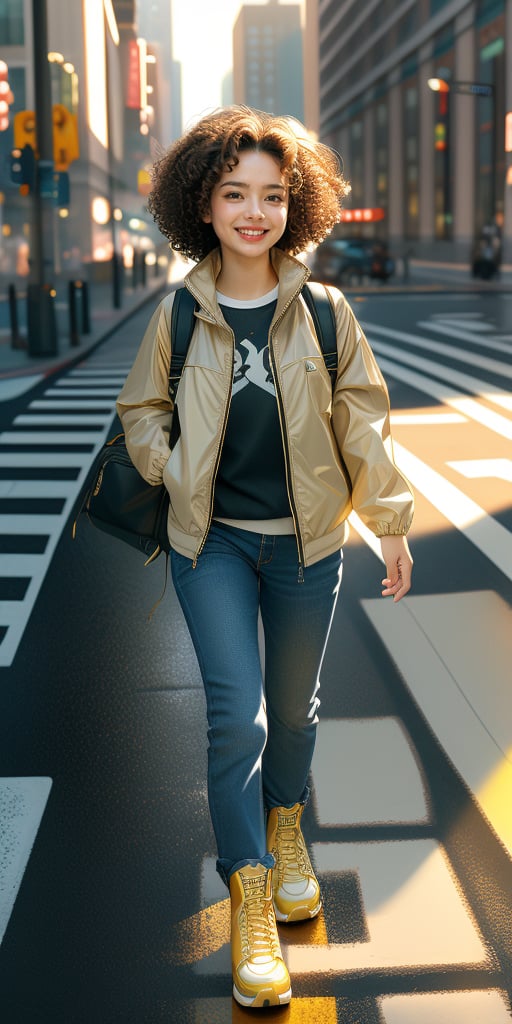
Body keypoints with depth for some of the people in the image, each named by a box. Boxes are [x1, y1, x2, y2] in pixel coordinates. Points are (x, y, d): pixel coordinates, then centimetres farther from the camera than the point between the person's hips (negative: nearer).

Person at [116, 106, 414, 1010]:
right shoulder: (178, 315, -3)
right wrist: (176, 475, -6)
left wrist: (391, 522, 5)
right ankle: (250, 902, 7)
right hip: (213, 540, -1)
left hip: (304, 541, 1)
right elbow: (141, 412, 10)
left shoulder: (324, 312, -4)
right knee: (236, 716, -7)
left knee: (293, 707, 15)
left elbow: (362, 419, 3)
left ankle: (286, 829, 44)